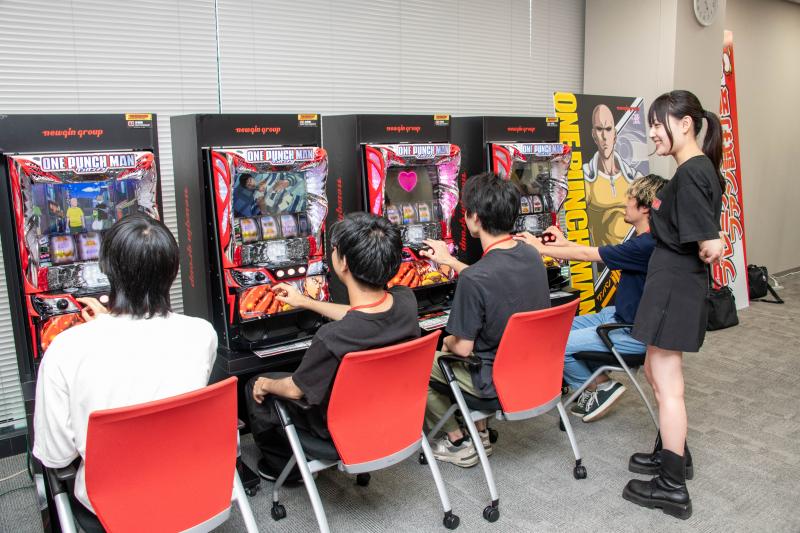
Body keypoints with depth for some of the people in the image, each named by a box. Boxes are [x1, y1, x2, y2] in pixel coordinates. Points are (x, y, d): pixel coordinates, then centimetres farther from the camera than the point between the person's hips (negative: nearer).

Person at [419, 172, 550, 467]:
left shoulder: (473, 279, -30)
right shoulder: (531, 254, -7)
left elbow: (463, 348, -19)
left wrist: (447, 342, 4)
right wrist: (450, 261, 21)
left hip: (498, 382, -7)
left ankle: (457, 442, 20)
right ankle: (480, 433, 32)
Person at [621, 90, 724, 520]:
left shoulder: (690, 174, -20)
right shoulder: (699, 169, 11)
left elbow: (710, 247, -23)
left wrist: (703, 256, -4)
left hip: (674, 283, -10)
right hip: (676, 281, 10)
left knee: (667, 383, 0)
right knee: (657, 371, 22)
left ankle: (672, 487, 13)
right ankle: (673, 451, 39)